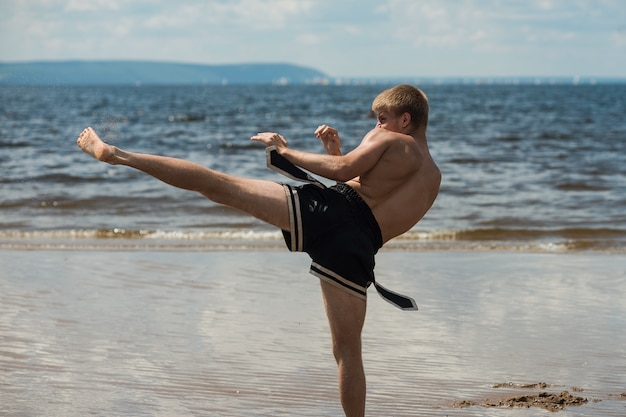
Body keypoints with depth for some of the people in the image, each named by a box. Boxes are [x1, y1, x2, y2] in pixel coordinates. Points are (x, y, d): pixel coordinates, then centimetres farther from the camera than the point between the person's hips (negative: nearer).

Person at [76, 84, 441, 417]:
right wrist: (336, 151, 29)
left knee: (218, 185, -4)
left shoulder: (391, 141, 14)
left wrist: (285, 150, 9)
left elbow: (343, 170, -2)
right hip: (358, 246, 4)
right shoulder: (434, 177, 32)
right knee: (348, 348, 12)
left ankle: (116, 154, -6)